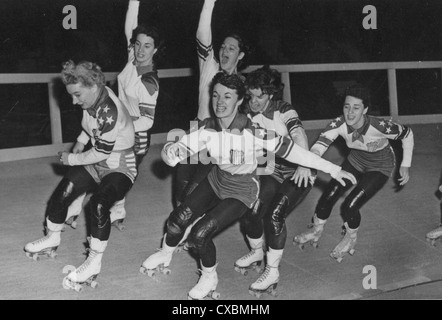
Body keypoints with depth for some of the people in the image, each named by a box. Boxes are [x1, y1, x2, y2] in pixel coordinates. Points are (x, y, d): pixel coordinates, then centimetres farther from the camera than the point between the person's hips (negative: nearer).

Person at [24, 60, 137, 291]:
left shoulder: (109, 111, -31)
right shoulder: (93, 99, -7)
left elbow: (100, 153, -25)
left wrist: (72, 159, -11)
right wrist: (81, 142, 4)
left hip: (120, 168, -8)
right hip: (96, 163, 8)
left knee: (99, 204, -31)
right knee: (62, 193, 3)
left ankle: (94, 263, -17)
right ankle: (52, 239, 29)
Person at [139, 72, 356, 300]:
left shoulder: (253, 132, -30)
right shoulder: (207, 129, -18)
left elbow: (291, 151, -26)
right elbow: (180, 149, -21)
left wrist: (333, 170, -23)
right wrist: (170, 152, -47)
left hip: (241, 192, -4)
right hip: (216, 180, 4)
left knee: (200, 235, -16)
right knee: (179, 219, -8)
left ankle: (209, 277, 15)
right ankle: (165, 255, 28)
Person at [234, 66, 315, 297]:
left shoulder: (284, 111, -21)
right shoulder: (247, 114, -6)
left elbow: (298, 134, -38)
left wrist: (304, 165, -56)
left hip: (297, 176, -5)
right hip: (271, 174, 5)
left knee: (274, 215, -24)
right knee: (250, 211, -12)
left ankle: (272, 272, -9)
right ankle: (256, 252, 20)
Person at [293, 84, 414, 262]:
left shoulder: (379, 127, -37)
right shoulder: (339, 124, -29)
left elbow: (407, 134, -19)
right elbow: (321, 144, -41)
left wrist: (405, 166, -15)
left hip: (380, 167, -4)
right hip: (356, 161, 4)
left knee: (349, 206, -15)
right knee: (328, 196, -4)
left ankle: (351, 238, 19)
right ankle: (316, 231, 28)